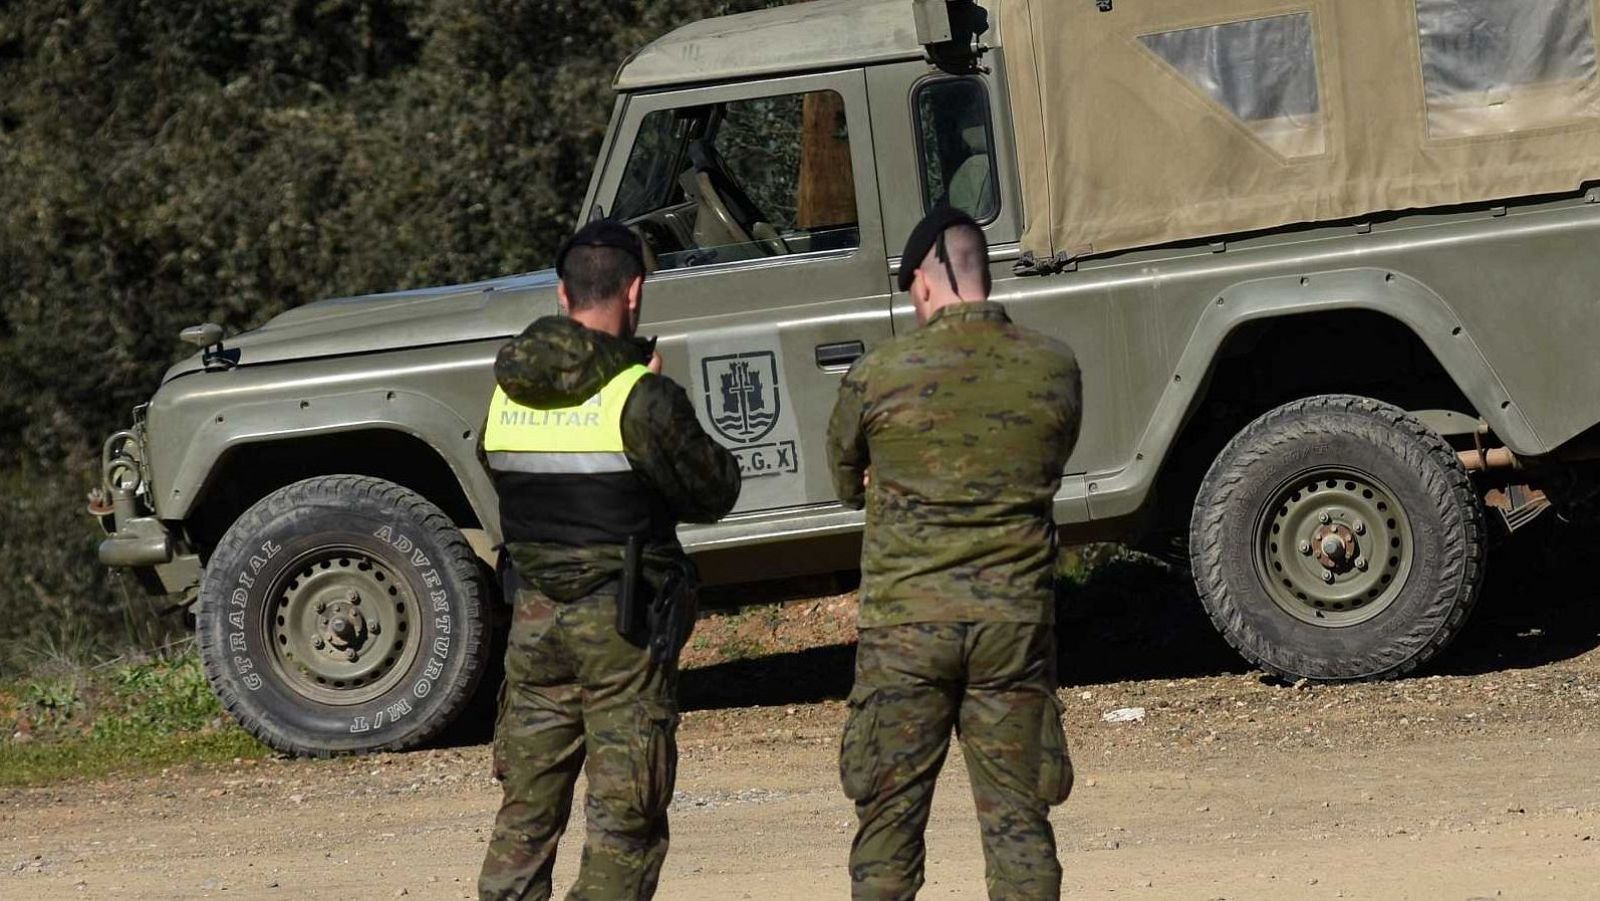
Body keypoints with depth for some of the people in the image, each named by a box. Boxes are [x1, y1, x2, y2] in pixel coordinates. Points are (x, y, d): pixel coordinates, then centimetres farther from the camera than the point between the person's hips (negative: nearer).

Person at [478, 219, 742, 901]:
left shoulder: (508, 393, 2)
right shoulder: (643, 398, -14)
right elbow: (713, 493, -5)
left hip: (534, 615, 5)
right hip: (624, 625, -5)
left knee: (526, 812, 13)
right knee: (625, 820, 1)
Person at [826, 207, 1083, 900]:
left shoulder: (878, 375, -8)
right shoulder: (1055, 368, -1)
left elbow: (846, 483, 7)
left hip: (905, 621, -2)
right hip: (1016, 620, 2)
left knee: (889, 818, 7)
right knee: (1017, 818, 7)